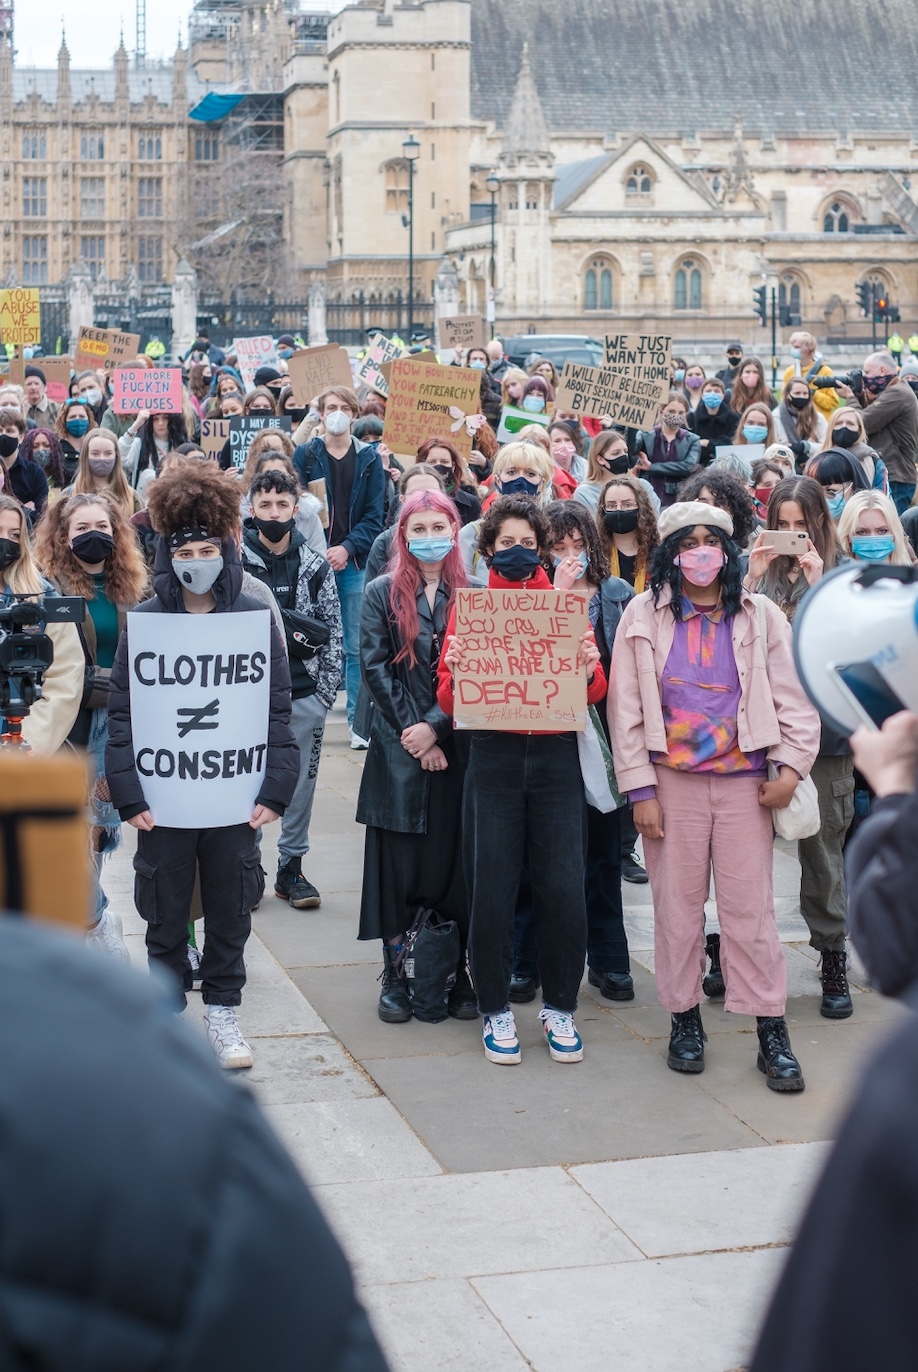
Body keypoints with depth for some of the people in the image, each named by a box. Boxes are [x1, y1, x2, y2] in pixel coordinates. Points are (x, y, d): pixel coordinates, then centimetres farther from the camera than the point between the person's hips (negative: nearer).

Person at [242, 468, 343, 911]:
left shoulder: (315, 567, 5)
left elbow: (333, 632, 5)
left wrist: (326, 691, 0)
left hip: (304, 695, 2)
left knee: (301, 783, 9)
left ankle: (291, 867, 20)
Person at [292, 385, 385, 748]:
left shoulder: (369, 460, 7)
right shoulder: (304, 455, 5)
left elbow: (374, 517, 2)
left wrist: (347, 548, -13)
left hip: (353, 564, 1)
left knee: (355, 646, 2)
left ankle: (357, 720, 6)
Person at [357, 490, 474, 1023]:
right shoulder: (383, 594, 5)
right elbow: (376, 669, -2)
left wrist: (436, 727, -11)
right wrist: (413, 731, -9)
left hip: (459, 749, 0)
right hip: (398, 753, 0)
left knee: (457, 864, 4)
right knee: (398, 865, 3)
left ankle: (458, 973, 13)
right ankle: (395, 975, 12)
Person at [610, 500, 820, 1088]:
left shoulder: (760, 616, 6)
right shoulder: (645, 616, 3)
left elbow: (794, 697, 4)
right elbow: (626, 708, 1)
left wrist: (792, 766, -9)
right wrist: (640, 790, -4)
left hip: (744, 781, 0)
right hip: (671, 781, 0)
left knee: (751, 906, -1)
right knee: (677, 904, 5)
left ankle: (772, 1030, 6)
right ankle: (685, 1017, 20)